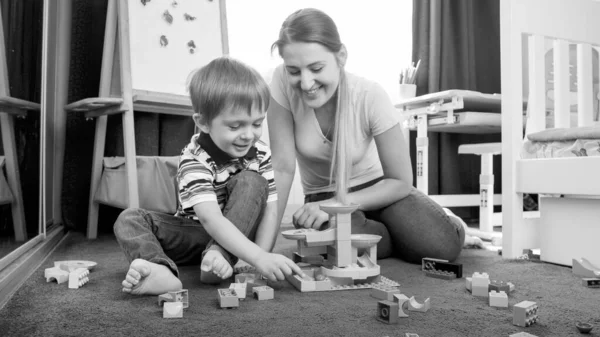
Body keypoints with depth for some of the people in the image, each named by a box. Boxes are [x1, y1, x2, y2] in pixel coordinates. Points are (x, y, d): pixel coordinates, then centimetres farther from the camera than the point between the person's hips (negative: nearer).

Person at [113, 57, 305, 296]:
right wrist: (259, 258, -49)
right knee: (129, 219, -21)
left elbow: (270, 211, -14)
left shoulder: (261, 155, -11)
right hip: (195, 234, -1)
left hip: (238, 235, 2)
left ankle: (219, 257, -32)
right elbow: (210, 219, -38)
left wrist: (261, 255, -32)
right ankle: (162, 273, -50)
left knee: (252, 182, -23)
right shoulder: (194, 160, -25)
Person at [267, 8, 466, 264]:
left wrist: (335, 205, -27)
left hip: (376, 188, -1)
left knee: (442, 246, -26)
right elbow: (282, 167, -20)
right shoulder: (282, 83, -23)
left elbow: (401, 181, -17)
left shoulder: (370, 96, -25)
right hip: (323, 195, 1)